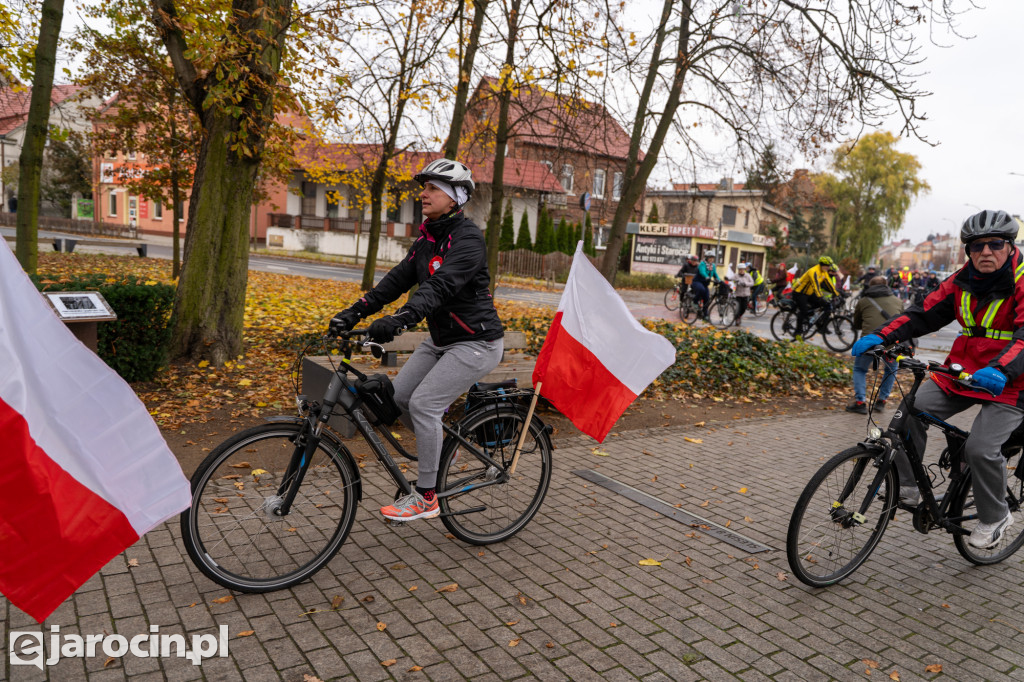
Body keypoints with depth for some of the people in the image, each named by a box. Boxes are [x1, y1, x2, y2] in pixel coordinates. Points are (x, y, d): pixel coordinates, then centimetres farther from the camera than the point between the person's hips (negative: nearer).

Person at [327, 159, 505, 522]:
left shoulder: (468, 239, -19)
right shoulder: (428, 235, 8)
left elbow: (441, 285, -34)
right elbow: (400, 277, 3)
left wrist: (398, 320, -47)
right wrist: (356, 311, -7)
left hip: (476, 343, -9)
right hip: (441, 338, 9)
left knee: (423, 403, -15)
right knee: (398, 396, 3)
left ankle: (425, 498, -1)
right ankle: (441, 448, 27)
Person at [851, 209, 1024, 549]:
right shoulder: (962, 282, 4)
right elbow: (923, 314, -1)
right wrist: (880, 336, -17)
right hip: (961, 373, 5)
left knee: (981, 448, -19)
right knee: (911, 411, -14)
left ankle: (995, 517, 8)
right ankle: (906, 485, 2)